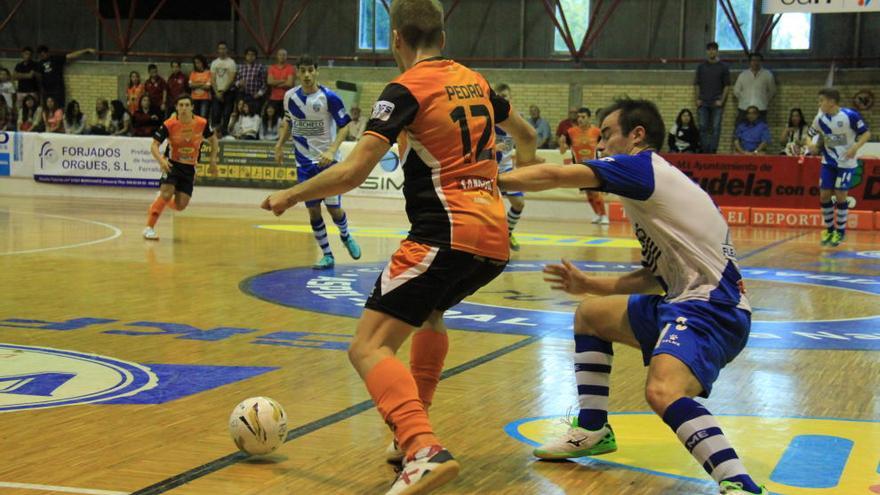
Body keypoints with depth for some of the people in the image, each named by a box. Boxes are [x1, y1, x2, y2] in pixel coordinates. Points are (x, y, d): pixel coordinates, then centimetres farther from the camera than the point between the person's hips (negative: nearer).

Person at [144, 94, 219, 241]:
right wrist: (161, 160, -32)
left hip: (189, 168, 3)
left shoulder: (202, 123, -10)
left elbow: (213, 139, 8)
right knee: (167, 193, -25)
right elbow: (154, 145, -14)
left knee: (180, 206, -4)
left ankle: (161, 201, 32)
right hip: (172, 164, -3)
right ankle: (149, 227, -14)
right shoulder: (169, 125, -16)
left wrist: (213, 161, 4)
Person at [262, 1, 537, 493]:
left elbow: (352, 172, -12)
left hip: (447, 236, -8)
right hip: (494, 240, 8)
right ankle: (414, 426, 33)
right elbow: (527, 135, 32)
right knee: (431, 313, 35)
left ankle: (426, 452, -31)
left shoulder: (407, 88, -5)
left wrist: (291, 195, 2)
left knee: (369, 348, -9)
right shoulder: (475, 81, 16)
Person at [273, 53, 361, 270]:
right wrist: (280, 144, 6)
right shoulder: (290, 96, -1)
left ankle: (346, 236, 32)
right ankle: (327, 255, 12)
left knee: (333, 208, -1)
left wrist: (332, 150, -23)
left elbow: (344, 126, -11)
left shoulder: (329, 97, -14)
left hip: (328, 160, -3)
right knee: (313, 209, 1)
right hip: (304, 162, 3)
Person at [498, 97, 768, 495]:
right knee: (589, 315, 26)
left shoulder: (642, 165, -8)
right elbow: (655, 276, 21)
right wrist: (588, 285, 16)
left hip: (711, 308, -11)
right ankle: (593, 429, 30)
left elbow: (553, 176, -15)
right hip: (686, 301, 11)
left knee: (662, 391, -36)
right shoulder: (653, 183, 20)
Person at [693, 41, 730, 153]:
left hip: (717, 103, -2)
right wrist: (697, 99, 0)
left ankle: (713, 150, 0)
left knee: (716, 128, -3)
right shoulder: (701, 66, 8)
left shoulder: (723, 67, 2)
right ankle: (704, 151, 6)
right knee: (703, 127, 2)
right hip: (703, 102, 2)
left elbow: (727, 86, 2)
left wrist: (721, 100, -8)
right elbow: (696, 84, 11)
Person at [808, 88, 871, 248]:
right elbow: (811, 135, 9)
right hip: (828, 162, 4)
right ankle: (829, 230, 19)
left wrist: (855, 147, -27)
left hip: (846, 163, -4)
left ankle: (840, 231, 14)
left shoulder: (850, 115, -19)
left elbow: (866, 133, -11)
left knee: (840, 196, -3)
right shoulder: (820, 118, -5)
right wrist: (813, 145, -14)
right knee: (824, 195, 1)